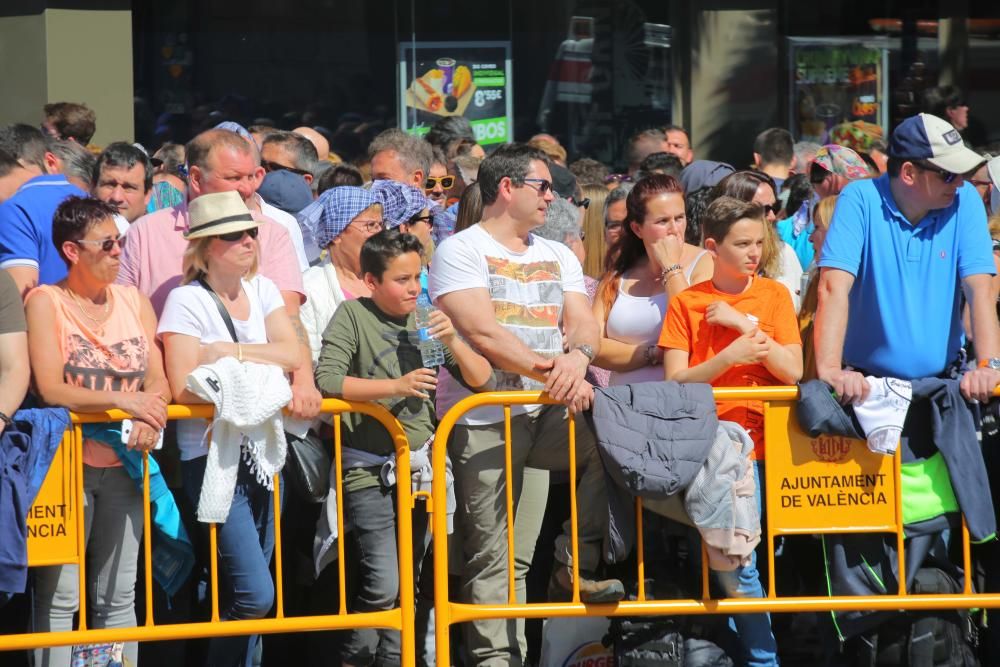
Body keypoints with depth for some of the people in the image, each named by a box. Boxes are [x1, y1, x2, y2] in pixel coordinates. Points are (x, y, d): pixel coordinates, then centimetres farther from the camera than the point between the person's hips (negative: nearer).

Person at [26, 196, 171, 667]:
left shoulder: (134, 301, 12)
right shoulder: (45, 302, -3)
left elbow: (158, 383, 7)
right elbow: (50, 389, -14)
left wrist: (149, 418, -15)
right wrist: (123, 402, -22)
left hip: (123, 464, 5)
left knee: (119, 597, 8)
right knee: (59, 597, -7)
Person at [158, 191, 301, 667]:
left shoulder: (262, 290, 11)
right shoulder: (187, 301, -7)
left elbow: (293, 356, -1)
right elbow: (183, 387, -16)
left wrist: (229, 353, -12)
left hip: (263, 452, 6)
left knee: (247, 598, 6)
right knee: (254, 595, -15)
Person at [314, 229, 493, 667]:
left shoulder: (426, 321, 7)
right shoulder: (353, 316, -5)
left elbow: (483, 381, 7)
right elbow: (327, 380, -17)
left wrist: (453, 342, -11)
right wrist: (397, 386, -22)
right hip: (369, 470, -5)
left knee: (406, 585, 9)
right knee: (382, 585, -14)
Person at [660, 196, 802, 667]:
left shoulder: (774, 295, 10)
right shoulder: (687, 303, 6)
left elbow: (792, 371, 0)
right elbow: (675, 382, -2)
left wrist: (745, 324, -7)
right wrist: (731, 355, -14)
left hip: (765, 440, 1)